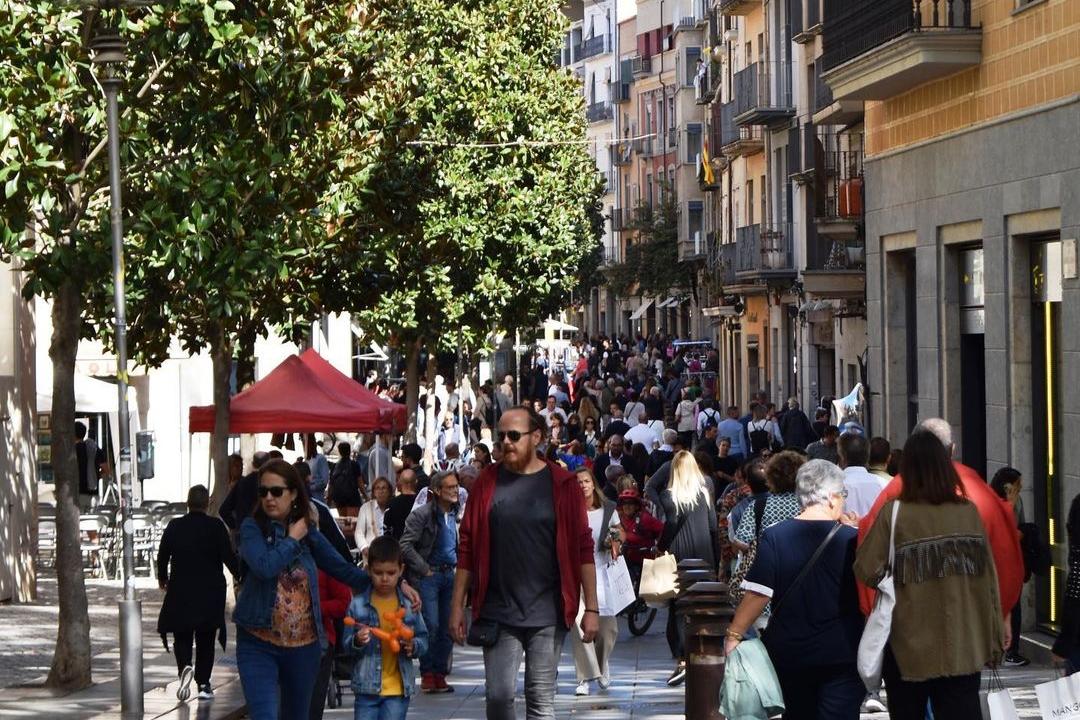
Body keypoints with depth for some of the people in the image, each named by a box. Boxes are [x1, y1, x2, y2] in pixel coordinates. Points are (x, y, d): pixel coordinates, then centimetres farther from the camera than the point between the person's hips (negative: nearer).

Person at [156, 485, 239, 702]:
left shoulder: (174, 526, -2)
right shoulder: (216, 527, -8)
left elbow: (162, 555, 6)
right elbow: (229, 557, -8)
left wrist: (162, 578, 24)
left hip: (180, 592, 1)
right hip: (210, 592, -1)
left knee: (182, 636, 9)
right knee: (206, 639, 10)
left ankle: (185, 668, -18)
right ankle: (203, 684, 10)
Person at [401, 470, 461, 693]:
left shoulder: (457, 514, 9)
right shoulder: (422, 514, -10)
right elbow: (405, 545, -13)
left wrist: (458, 565, 12)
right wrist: (424, 569, -12)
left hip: (450, 574, 6)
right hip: (428, 576, -6)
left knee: (448, 628, 5)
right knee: (431, 626, -9)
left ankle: (440, 673, 14)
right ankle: (427, 674, 2)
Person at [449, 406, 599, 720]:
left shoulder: (562, 484, 0)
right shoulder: (488, 482, 4)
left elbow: (583, 548, 0)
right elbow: (467, 547, 7)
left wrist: (591, 608, -3)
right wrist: (457, 606, 4)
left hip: (547, 614, -1)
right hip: (498, 613, 1)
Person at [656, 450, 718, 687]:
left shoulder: (669, 495, -8)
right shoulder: (705, 493, 5)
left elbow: (672, 522, -18)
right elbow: (713, 525, 5)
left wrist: (661, 547, -5)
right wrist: (714, 558, 10)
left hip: (680, 555, -4)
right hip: (705, 556, 4)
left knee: (678, 607, 0)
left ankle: (682, 660, -9)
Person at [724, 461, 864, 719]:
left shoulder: (774, 538, -5)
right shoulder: (851, 539, -7)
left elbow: (757, 594, -11)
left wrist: (734, 635, -6)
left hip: (788, 655, 2)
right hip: (842, 655, -2)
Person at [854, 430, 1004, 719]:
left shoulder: (894, 513, -11)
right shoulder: (969, 512, -2)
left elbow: (867, 573, -13)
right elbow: (988, 577, 3)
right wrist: (994, 635, 12)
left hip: (910, 647, -2)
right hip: (965, 646, 2)